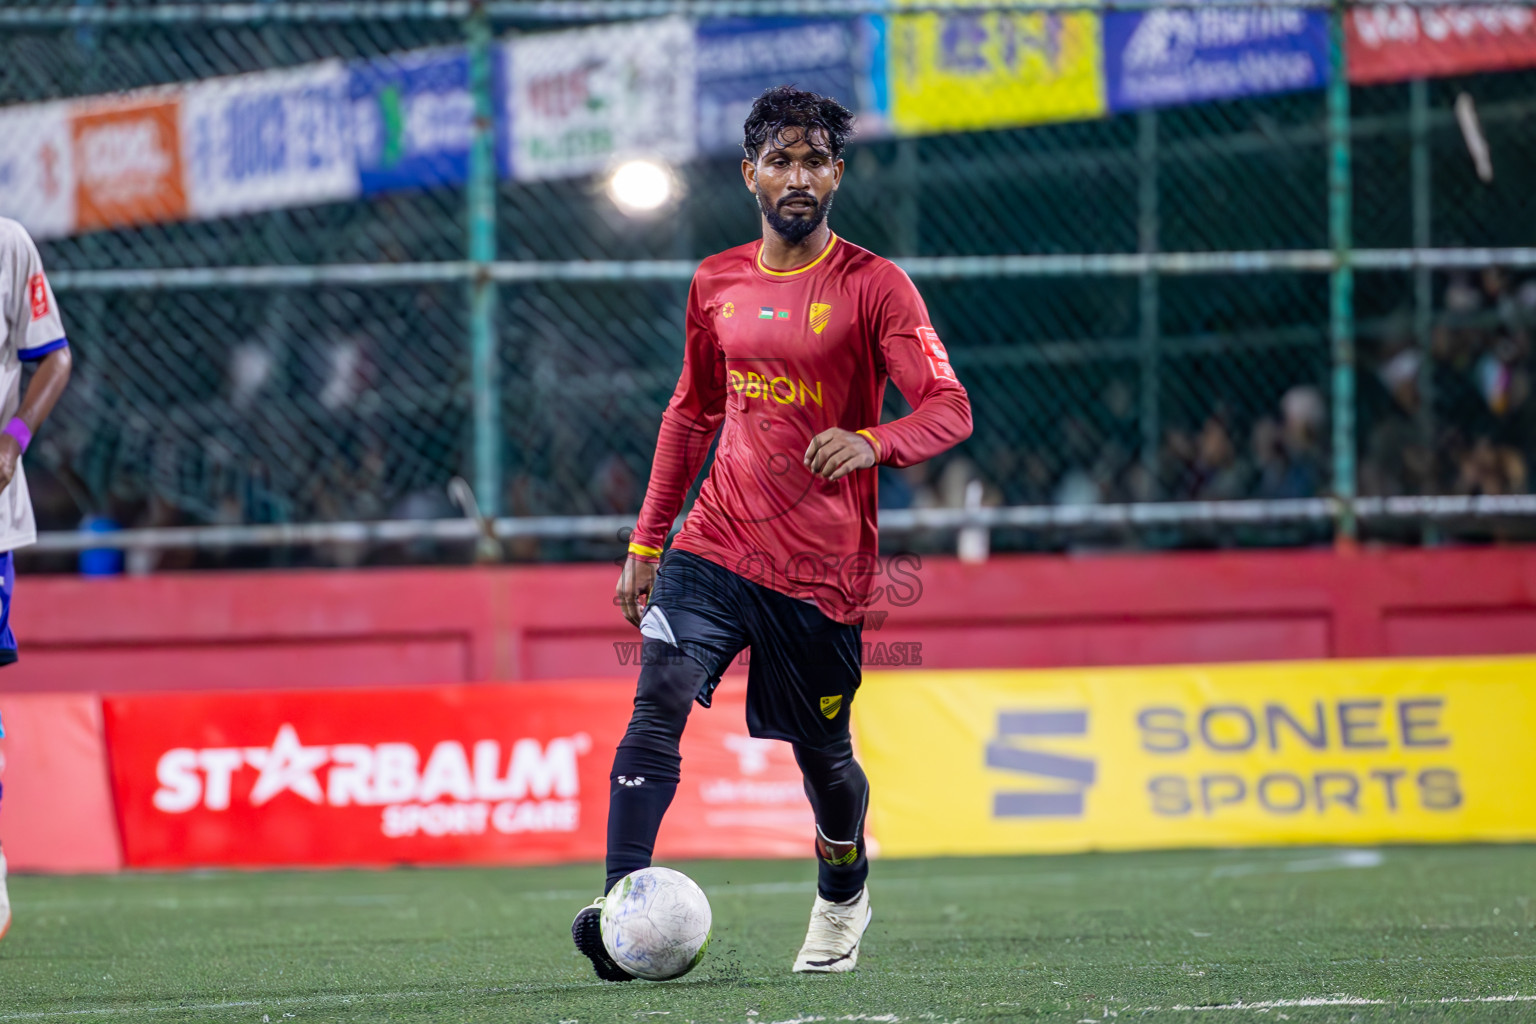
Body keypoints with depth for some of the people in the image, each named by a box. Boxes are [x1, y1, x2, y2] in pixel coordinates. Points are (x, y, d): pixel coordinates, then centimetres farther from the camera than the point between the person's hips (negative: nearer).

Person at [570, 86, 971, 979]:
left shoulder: (873, 286, -6)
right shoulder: (717, 284, 10)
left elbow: (949, 410, -13)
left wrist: (871, 443, -33)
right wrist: (645, 544, 16)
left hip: (823, 567, -3)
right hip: (716, 543, 3)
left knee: (823, 752, 8)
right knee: (660, 702, -19)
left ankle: (843, 897, 39)